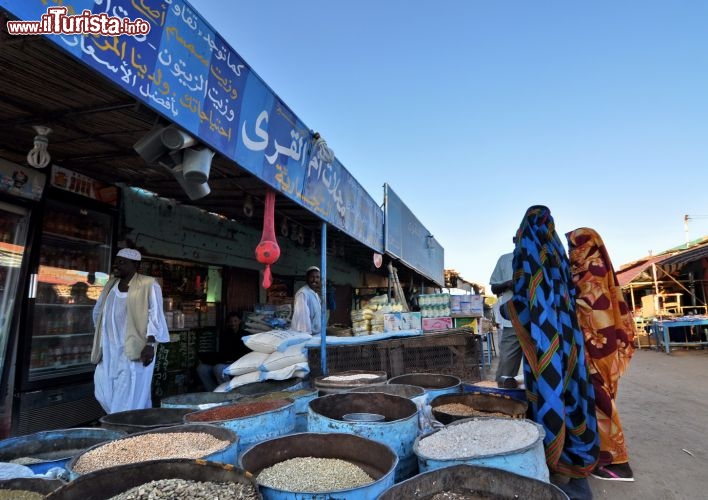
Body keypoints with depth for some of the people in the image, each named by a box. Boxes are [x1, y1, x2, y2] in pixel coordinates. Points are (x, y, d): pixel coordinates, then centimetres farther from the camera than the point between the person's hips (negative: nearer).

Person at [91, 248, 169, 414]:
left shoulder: (148, 285, -9)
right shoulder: (111, 285, 12)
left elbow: (155, 316, -14)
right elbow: (98, 311, 25)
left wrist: (150, 344, -22)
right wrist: (100, 337, 20)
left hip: (134, 350, -7)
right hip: (110, 351, 8)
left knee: (129, 399, -4)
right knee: (105, 393, 13)